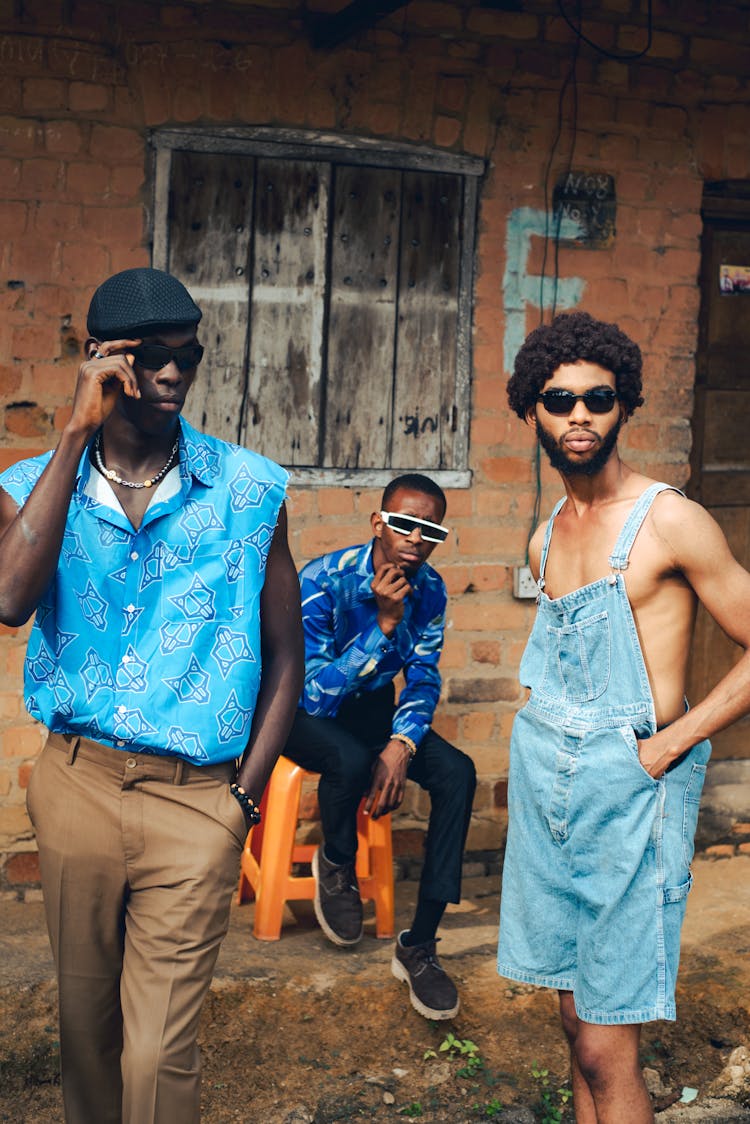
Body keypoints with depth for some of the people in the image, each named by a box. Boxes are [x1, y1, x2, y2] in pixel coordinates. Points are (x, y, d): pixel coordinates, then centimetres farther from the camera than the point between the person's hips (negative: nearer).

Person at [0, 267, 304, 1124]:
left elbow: (285, 654, 5)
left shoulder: (247, 490, -2)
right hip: (76, 783, 2)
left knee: (158, 1054, -4)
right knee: (86, 1020, 18)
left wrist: (246, 793, -2)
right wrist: (78, 432, -18)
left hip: (195, 796, -2)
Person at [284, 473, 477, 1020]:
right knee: (350, 761, -37)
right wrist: (383, 623, -38)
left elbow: (424, 678, -2)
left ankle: (419, 944, -13)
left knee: (458, 772, -19)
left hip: (371, 708, 5)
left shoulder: (429, 589, -10)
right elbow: (316, 693, -30)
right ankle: (336, 863, -1)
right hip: (305, 709, -5)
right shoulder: (322, 581, -26)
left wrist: (401, 744, -22)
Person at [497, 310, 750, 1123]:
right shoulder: (546, 540, 11)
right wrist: (535, 761, 12)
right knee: (576, 1021, 14)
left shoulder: (670, 522, -9)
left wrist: (668, 743, -14)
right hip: (545, 784, 7)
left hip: (626, 791, -6)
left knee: (607, 1050, -5)